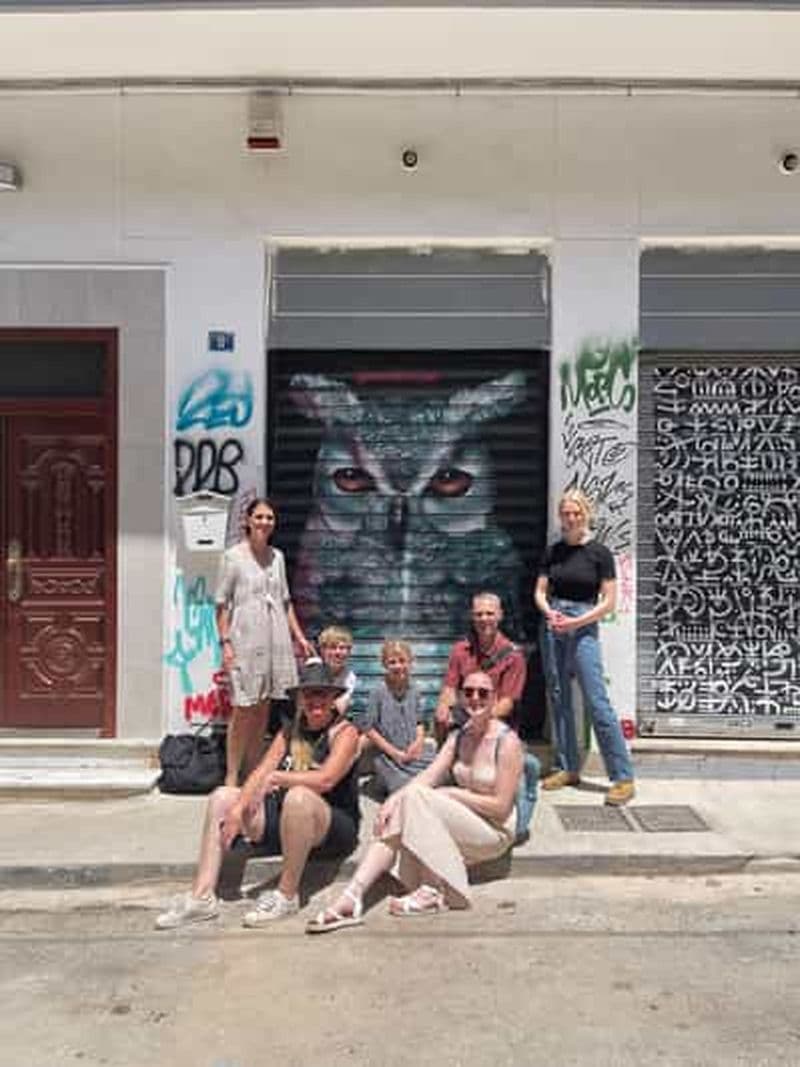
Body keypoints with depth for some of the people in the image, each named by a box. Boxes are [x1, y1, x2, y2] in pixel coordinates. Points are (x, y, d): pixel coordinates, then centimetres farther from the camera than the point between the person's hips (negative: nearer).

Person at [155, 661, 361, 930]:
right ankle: (202, 897, -10)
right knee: (222, 797, -3)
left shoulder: (344, 732, -7)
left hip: (336, 825, -6)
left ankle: (287, 896, -21)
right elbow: (261, 773, 2)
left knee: (298, 796, -37)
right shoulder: (290, 731, 11)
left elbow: (326, 779, -23)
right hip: (286, 821, 7)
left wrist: (275, 778, -22)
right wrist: (237, 809, -13)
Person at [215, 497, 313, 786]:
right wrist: (225, 642, -12)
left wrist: (299, 636, 13)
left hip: (275, 640, 5)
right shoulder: (233, 556, -4)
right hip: (245, 640, -5)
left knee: (263, 708, 9)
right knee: (244, 709, -4)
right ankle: (232, 776, 6)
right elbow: (222, 604, -4)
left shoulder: (277, 556, 11)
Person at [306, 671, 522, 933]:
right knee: (394, 818, -19)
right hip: (462, 824, 6)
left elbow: (501, 807, -16)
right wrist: (395, 798, -22)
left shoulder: (507, 742, -14)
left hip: (495, 831, -6)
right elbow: (428, 776, -6)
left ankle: (436, 892, -21)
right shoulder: (457, 736, 5)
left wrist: (451, 793, -16)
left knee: (416, 795, -26)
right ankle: (352, 897, -28)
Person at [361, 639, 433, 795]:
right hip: (388, 757, -4)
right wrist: (394, 752, -10)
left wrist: (419, 741, -5)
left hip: (413, 753, 5)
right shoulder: (379, 691, -9)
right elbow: (369, 729, -7)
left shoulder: (413, 689, 4)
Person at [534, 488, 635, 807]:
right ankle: (567, 768, 22)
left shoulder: (599, 552, -3)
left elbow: (609, 602, -5)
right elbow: (540, 592, 11)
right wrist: (550, 612, -9)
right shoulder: (553, 551, 9)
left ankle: (623, 777, -3)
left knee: (597, 703, -9)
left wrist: (575, 622, -13)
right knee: (559, 700, 9)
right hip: (552, 627, 5)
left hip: (583, 628, -5)